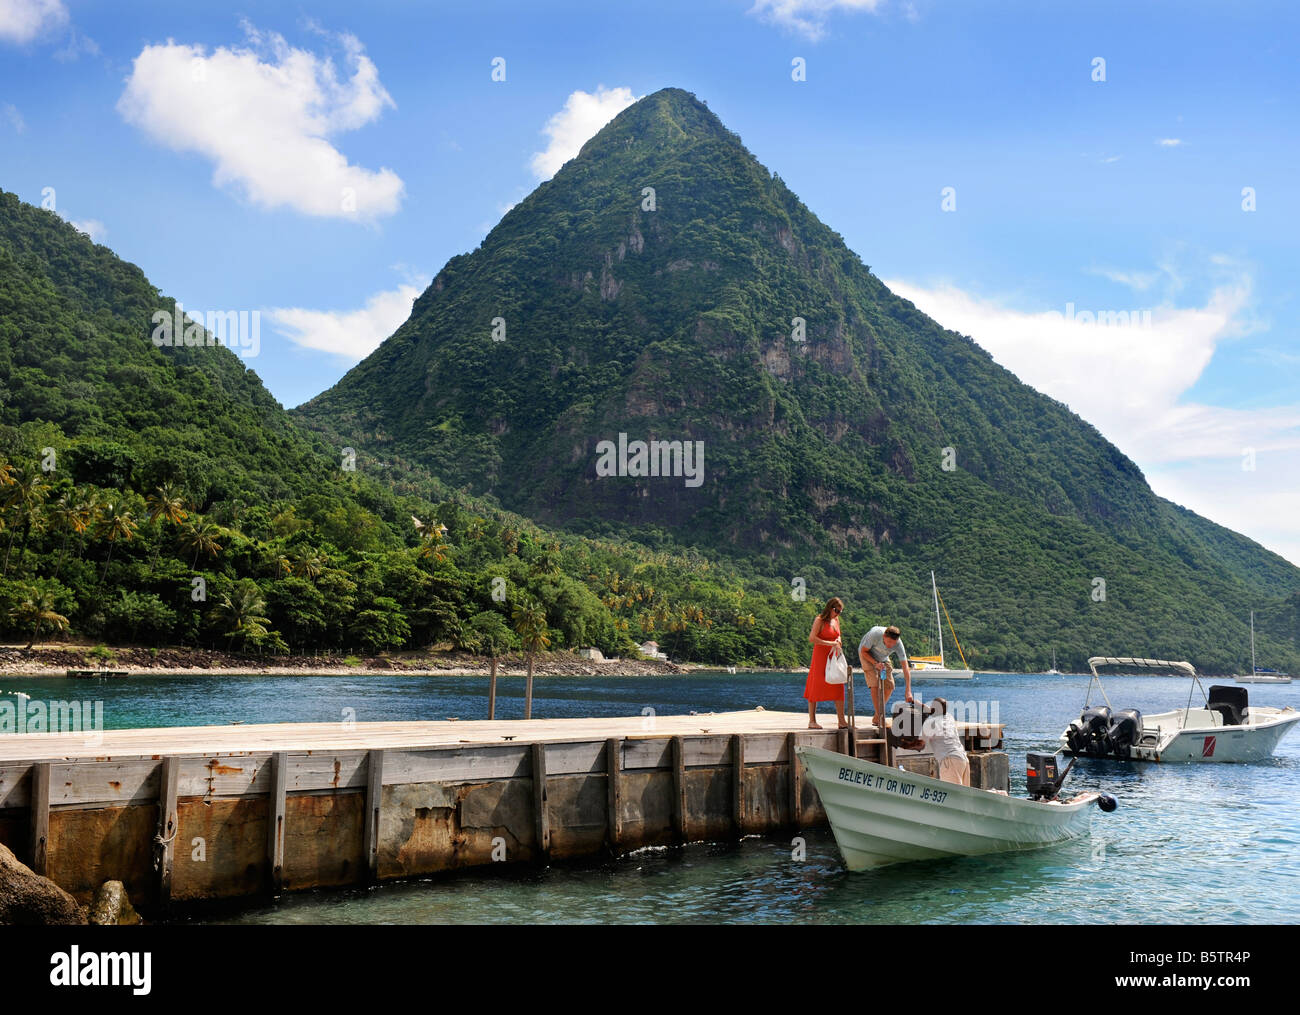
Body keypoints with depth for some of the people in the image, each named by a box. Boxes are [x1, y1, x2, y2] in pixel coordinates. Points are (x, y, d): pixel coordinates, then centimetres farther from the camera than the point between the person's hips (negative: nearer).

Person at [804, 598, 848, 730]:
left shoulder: (836, 620, 13)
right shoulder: (820, 620, -8)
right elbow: (812, 638, -18)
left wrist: (838, 640, 4)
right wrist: (830, 643, -20)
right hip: (820, 655, -7)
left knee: (838, 688, 2)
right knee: (816, 689, -3)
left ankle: (842, 721, 3)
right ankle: (812, 721, 2)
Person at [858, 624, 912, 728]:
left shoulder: (898, 644, -31)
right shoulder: (874, 634, -38)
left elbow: (905, 667, -31)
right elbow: (863, 651, -21)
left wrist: (908, 690, -38)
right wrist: (875, 663, -35)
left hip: (883, 658, 4)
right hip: (867, 655, -4)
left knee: (889, 686, -4)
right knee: (875, 685, -18)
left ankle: (877, 716, 11)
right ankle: (880, 718, -16)